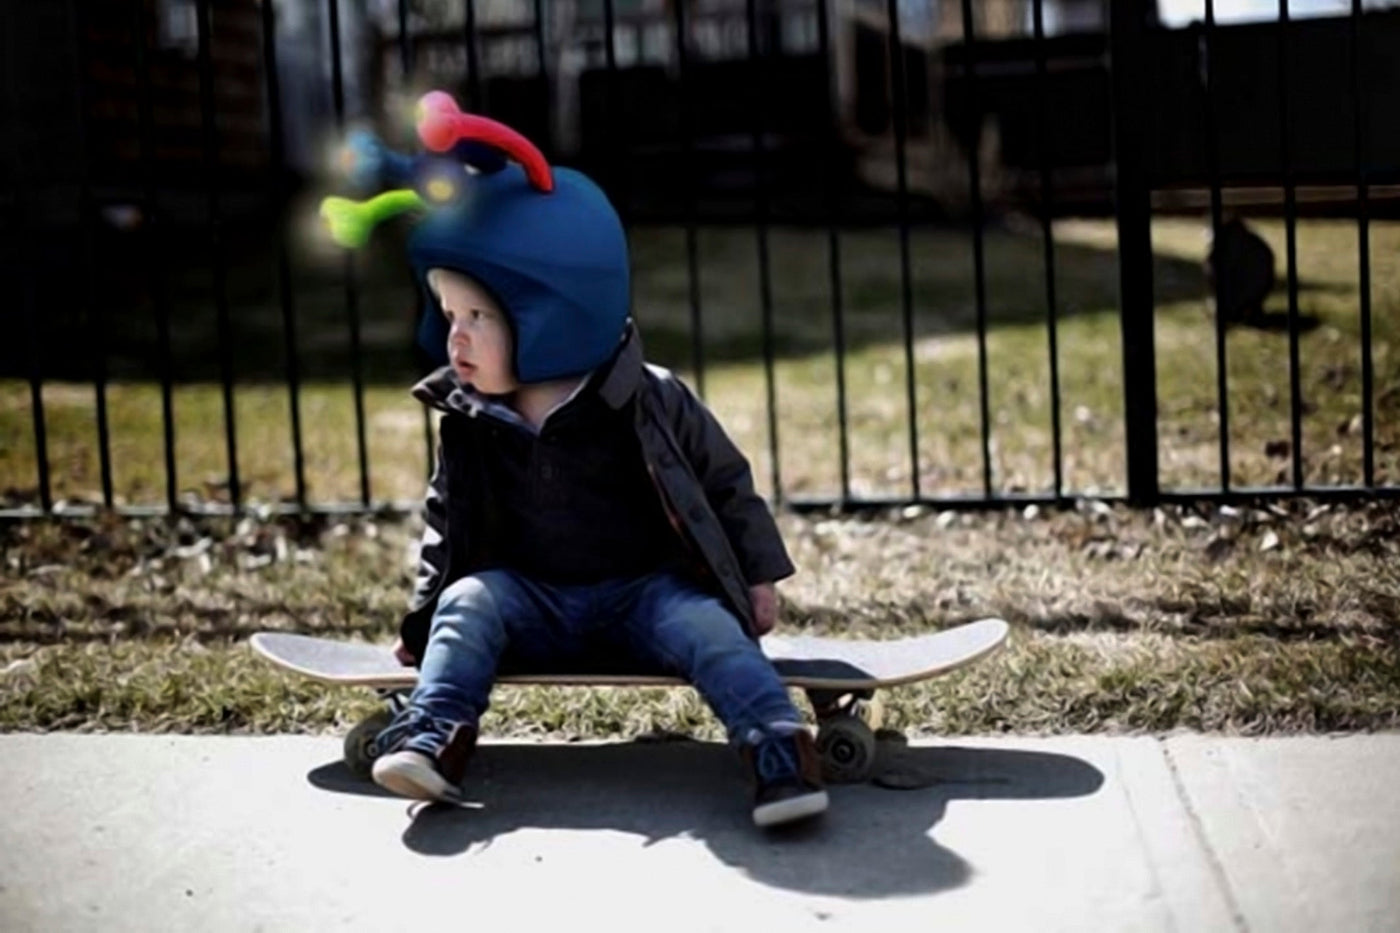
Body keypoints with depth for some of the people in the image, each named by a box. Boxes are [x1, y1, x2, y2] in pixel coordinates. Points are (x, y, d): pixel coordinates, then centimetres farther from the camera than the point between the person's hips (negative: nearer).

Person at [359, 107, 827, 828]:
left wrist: (757, 577, -1)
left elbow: (726, 484, 0)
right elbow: (446, 520, 12)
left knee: (703, 623, -29)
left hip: (647, 594, -3)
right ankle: (433, 737, -28)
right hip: (534, 604, 4)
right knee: (469, 598, -21)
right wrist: (425, 612, 9)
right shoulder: (468, 425, -1)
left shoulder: (649, 403, -11)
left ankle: (779, 750, -38)